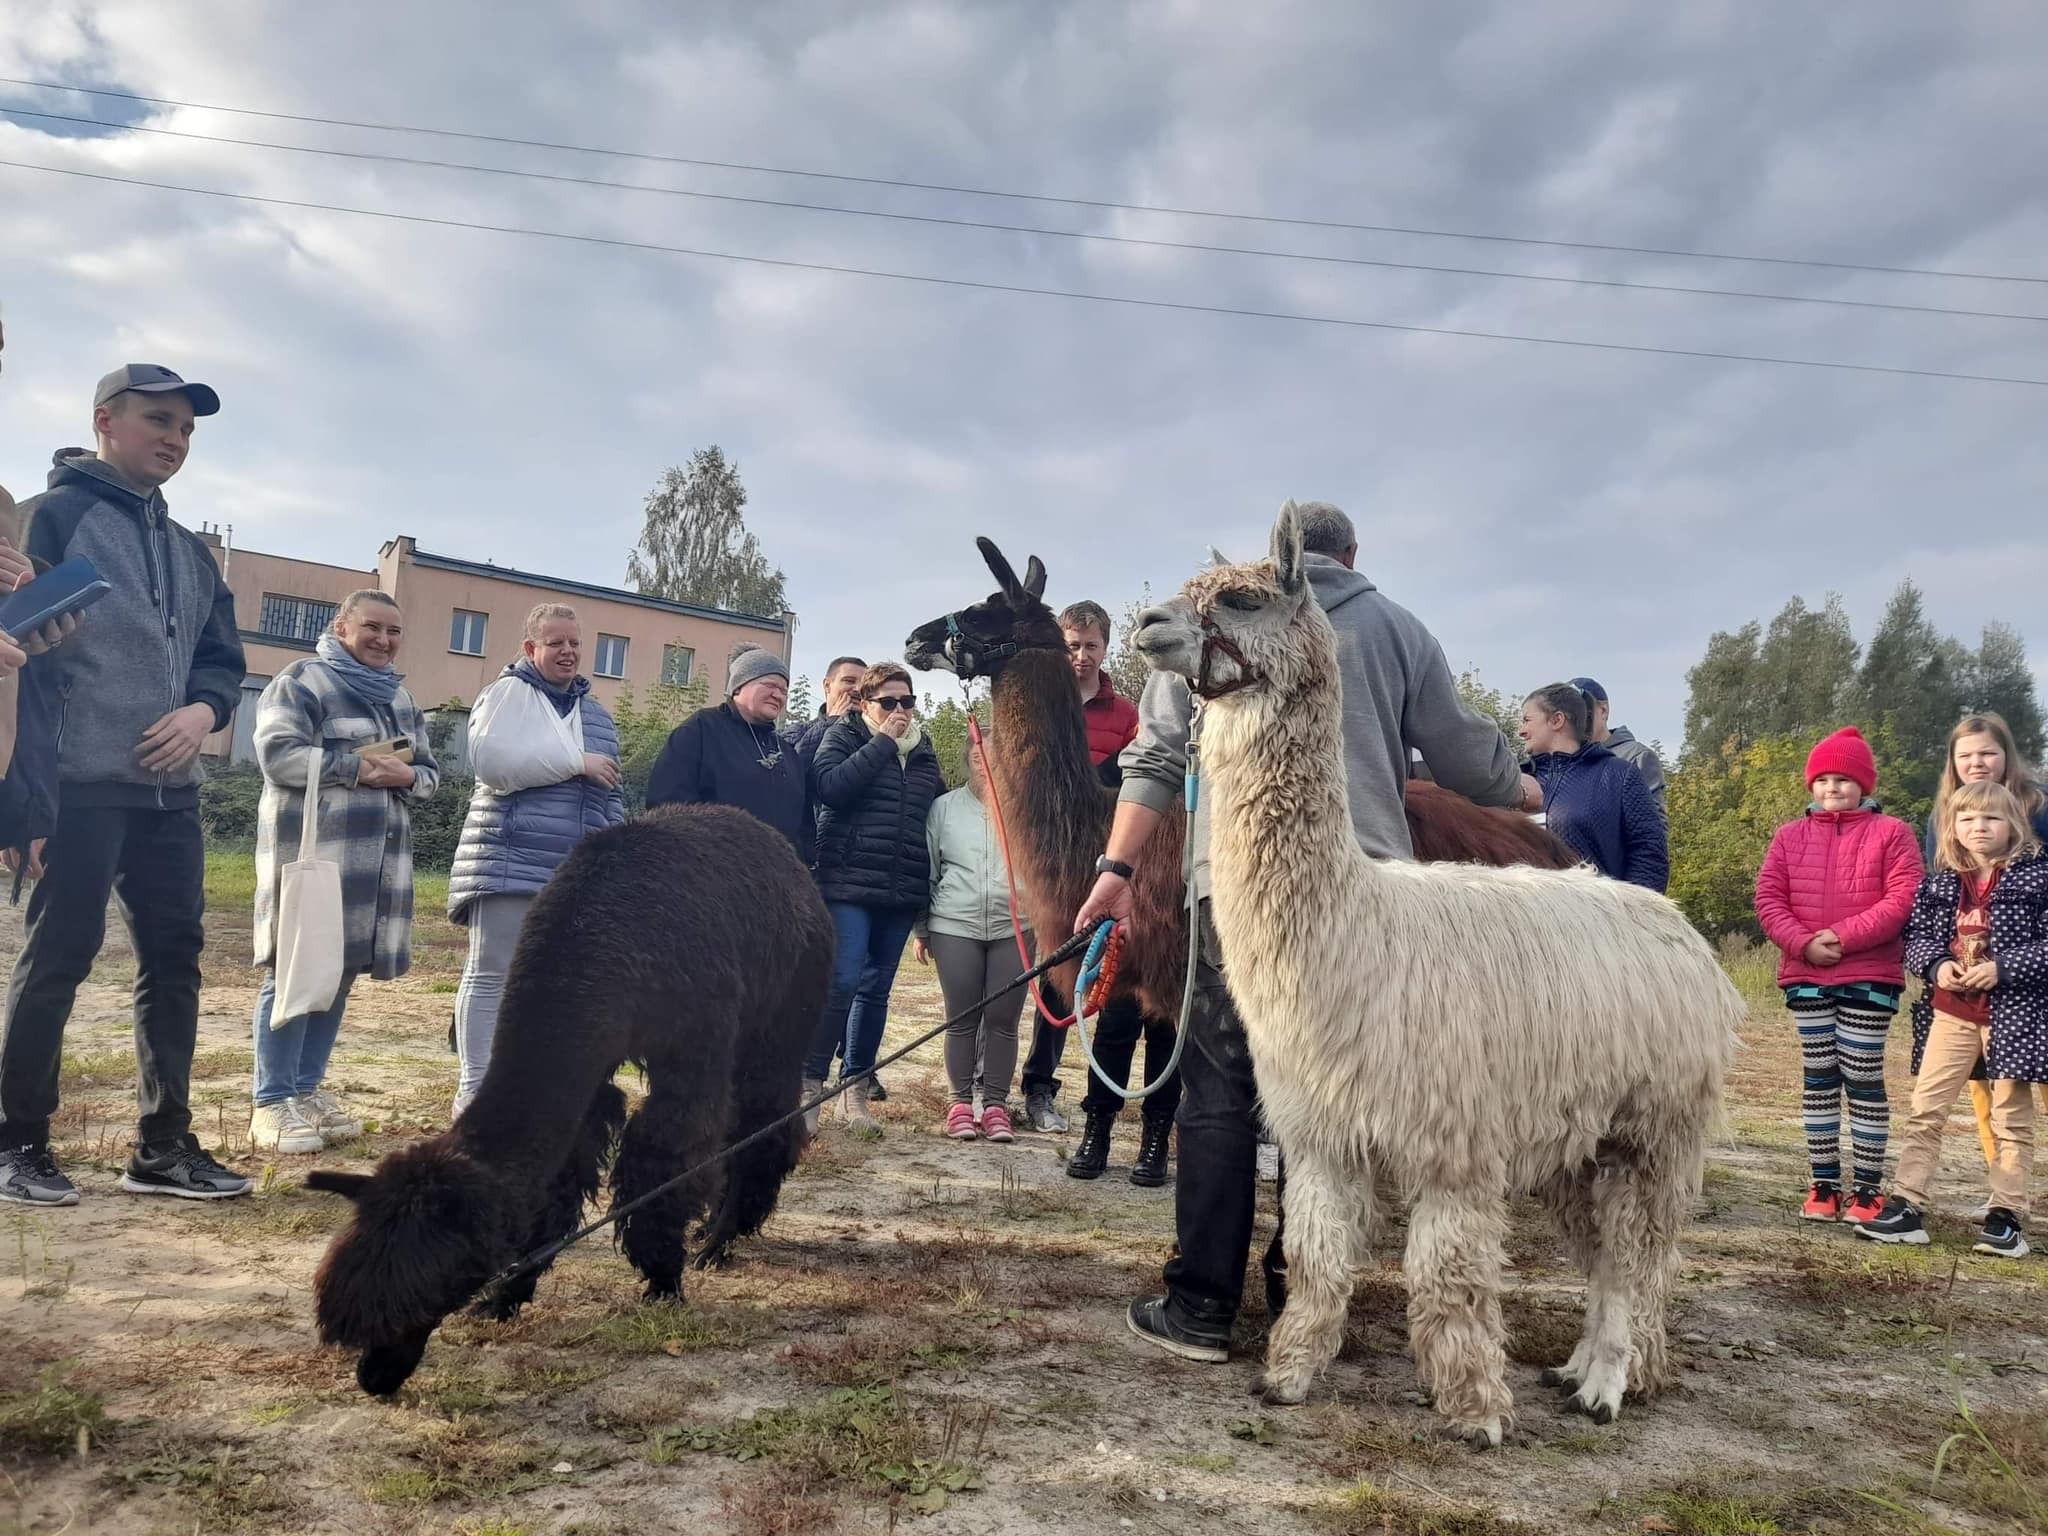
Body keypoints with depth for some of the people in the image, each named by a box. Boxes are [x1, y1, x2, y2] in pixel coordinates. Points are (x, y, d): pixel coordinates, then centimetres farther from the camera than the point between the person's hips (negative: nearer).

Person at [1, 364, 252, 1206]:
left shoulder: (191, 552, 20)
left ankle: (163, 1145, 14)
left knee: (175, 957, 6)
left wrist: (204, 709, -4)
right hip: (82, 784, -7)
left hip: (170, 791, 7)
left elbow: (223, 657, 21)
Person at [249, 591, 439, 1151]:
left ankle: (308, 1089, 18)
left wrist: (405, 775, -5)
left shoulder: (400, 698, 20)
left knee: (341, 970, 9)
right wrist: (357, 766, -16)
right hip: (312, 846, -7)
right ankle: (271, 1103, 0)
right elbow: (278, 755, -12)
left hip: (379, 854, 7)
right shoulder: (302, 680, 0)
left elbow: (429, 772, 17)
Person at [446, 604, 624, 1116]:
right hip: (509, 867, -6)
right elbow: (491, 761, -16)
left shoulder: (597, 714, 20)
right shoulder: (506, 694, 1)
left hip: (580, 878, 6)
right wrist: (576, 762, -12)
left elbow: (612, 796, 24)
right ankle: (475, 1090, 2)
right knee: (492, 976, -2)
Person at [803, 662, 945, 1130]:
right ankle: (809, 1083, -4)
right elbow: (829, 786, -16)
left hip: (903, 892, 5)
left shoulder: (923, 750, 14)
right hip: (849, 884, -5)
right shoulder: (844, 736, 2)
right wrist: (882, 742, -13)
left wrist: (932, 887, 12)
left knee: (876, 989, 9)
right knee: (842, 983, -14)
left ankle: (855, 1090, 17)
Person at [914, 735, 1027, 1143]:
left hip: (1014, 929, 0)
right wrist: (921, 929, 10)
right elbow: (927, 869, 10)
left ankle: (996, 1104, 14)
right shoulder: (945, 807, 7)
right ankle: (961, 1101, 17)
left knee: (1003, 1019, 4)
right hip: (955, 928, 0)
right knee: (962, 1018, 5)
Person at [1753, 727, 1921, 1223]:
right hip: (1805, 977, 3)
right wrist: (1803, 943, -12)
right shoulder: (1790, 836, 10)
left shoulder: (1891, 832, 1)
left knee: (1863, 1078, 0)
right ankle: (1824, 1185, 16)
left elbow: (1903, 898, -9)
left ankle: (1868, 1190, 9)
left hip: (1870, 978, -3)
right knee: (1819, 1077, 8)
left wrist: (1845, 936, -17)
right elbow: (1768, 899, 3)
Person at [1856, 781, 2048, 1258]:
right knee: (1924, 1111, 2)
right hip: (1950, 1012, 3)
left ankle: (2006, 1216, 17)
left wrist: (2002, 968, -19)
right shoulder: (1939, 883, 6)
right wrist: (1936, 964, -13)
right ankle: (1905, 1206, 6)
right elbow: (1917, 936, 6)